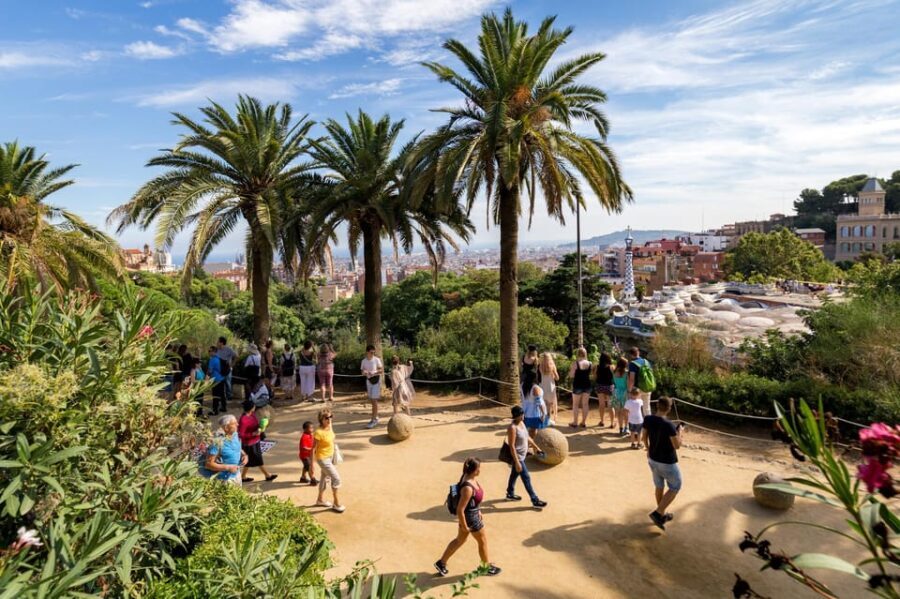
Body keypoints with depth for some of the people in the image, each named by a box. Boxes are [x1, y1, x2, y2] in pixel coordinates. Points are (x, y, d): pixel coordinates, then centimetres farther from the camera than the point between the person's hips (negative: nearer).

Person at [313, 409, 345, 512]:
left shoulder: (329, 426, -7)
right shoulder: (319, 432, -30)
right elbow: (313, 448, -21)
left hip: (330, 456, 8)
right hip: (323, 458, -8)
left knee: (325, 477, 23)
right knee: (336, 478, -4)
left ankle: (320, 500, 44)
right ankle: (336, 503, 15)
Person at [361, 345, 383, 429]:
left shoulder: (377, 359, -11)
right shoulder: (363, 361, 1)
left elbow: (382, 370, -9)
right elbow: (363, 372, 9)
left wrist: (373, 373, -24)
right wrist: (364, 373, -15)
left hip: (376, 380, -5)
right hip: (368, 380, 5)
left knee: (374, 400, -8)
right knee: (372, 400, 11)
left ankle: (374, 420, -5)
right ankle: (376, 417, 24)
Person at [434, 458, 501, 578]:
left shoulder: (471, 478, -8)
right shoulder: (468, 488, -35)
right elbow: (460, 510, -29)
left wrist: (478, 511, 19)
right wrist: (464, 526, -17)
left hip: (473, 513, 9)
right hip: (470, 517, -9)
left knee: (460, 540, 24)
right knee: (483, 541, 16)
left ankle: (441, 563, 37)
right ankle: (487, 567, 40)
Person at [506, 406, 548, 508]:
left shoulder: (521, 423, 1)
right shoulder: (512, 427, -27)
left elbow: (527, 437, 15)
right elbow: (512, 446, -27)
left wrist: (536, 448, 19)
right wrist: (517, 462, -26)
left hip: (522, 455, 9)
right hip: (517, 457, -9)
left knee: (514, 474, 23)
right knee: (526, 478, 1)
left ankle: (510, 494, 41)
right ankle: (535, 501, 12)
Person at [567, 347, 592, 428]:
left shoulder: (575, 363, -13)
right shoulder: (590, 364, -1)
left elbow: (571, 376, -11)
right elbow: (591, 374, 7)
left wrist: (570, 370, 7)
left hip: (577, 385, -4)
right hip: (587, 385, 4)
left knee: (575, 404, 7)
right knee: (585, 404, 10)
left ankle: (575, 422, 10)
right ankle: (583, 422, 15)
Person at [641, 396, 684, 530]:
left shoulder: (648, 419, -8)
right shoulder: (668, 425, -28)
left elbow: (644, 437, 7)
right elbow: (677, 446, -21)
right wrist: (680, 431, -5)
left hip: (652, 459, 6)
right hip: (667, 463, -6)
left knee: (659, 486, 22)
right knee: (675, 487, 14)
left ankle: (662, 515, 36)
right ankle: (658, 513, 6)